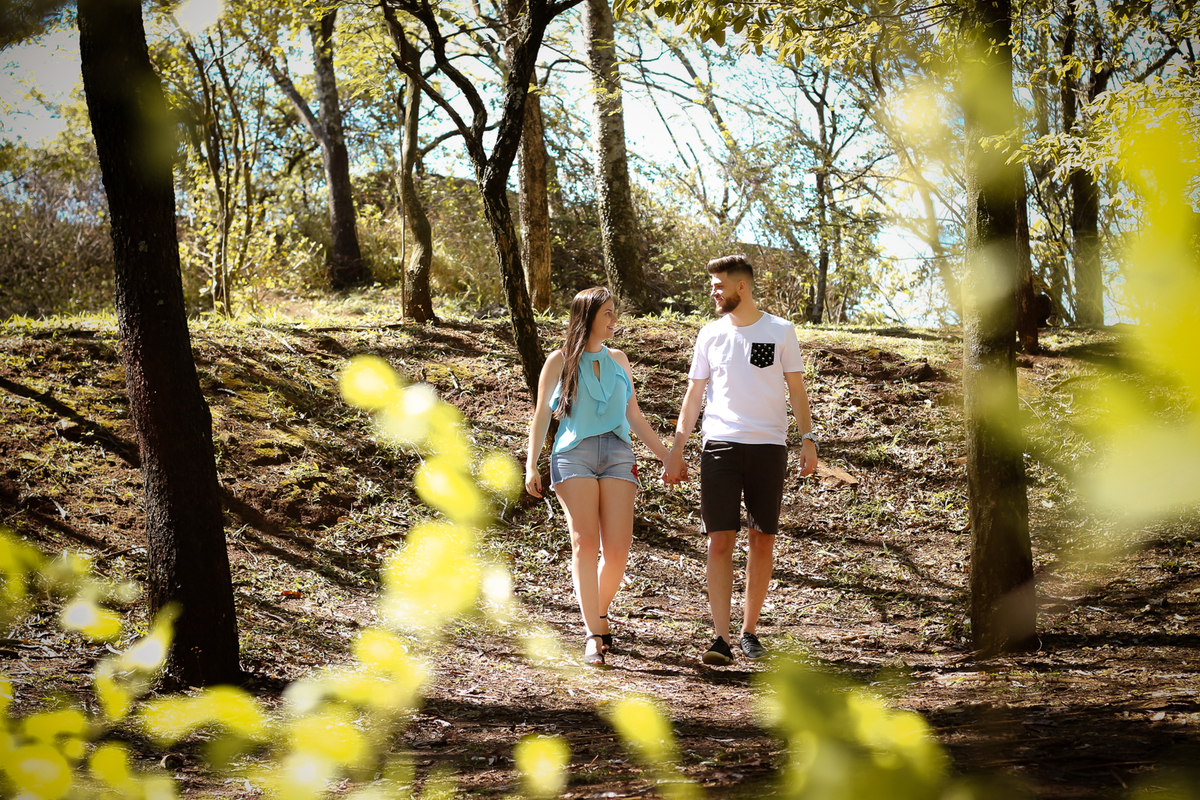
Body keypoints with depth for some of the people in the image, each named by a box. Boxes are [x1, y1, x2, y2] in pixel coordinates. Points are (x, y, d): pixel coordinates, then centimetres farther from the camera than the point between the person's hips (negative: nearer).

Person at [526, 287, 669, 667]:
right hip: (574, 453, -3)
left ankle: (600, 614, 15)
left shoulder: (617, 360, 20)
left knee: (617, 549, -10)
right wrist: (531, 465, 1)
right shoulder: (560, 361, 10)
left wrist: (666, 456, 20)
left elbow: (634, 416, 24)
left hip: (618, 454, 3)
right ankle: (594, 635, -16)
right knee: (585, 542, -15)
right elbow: (542, 415, 10)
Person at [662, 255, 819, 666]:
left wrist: (807, 439, -3)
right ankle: (721, 638, -10)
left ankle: (750, 630, 16)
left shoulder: (780, 331, 4)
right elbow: (694, 395, 12)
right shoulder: (711, 334, 9)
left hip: (769, 446, -1)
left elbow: (797, 390, 7)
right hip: (719, 445, 1)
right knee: (720, 540, -8)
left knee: (762, 540, 4)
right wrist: (676, 449, 8)